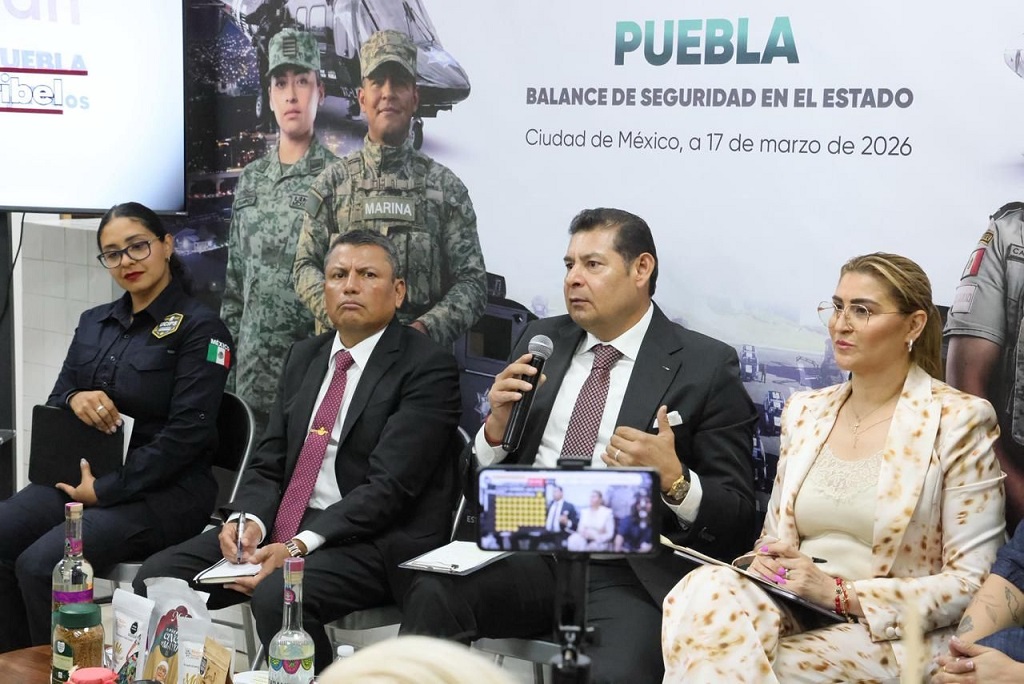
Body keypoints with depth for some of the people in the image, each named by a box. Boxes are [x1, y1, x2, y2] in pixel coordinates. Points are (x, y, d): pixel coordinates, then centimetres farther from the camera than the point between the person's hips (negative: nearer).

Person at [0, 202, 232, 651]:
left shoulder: (199, 328, -5)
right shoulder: (94, 323, 16)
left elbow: (187, 432, -13)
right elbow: (53, 405, 17)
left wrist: (104, 490, -15)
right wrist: (73, 398, -8)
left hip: (163, 491, -6)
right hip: (81, 475, 6)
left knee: (41, 564, -27)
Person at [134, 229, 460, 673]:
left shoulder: (428, 367, -7)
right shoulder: (304, 357, 16)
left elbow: (389, 486, -16)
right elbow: (268, 462, 13)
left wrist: (299, 546, -24)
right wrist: (247, 519, -10)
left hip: (374, 541, -7)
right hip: (280, 526, 7)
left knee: (277, 595, -34)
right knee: (158, 577, -10)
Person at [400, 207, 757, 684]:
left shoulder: (707, 366, 1)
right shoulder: (542, 340, 15)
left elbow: (737, 515, 0)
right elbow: (486, 477, 19)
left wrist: (674, 480, -20)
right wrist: (497, 424, -3)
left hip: (630, 568, -3)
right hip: (527, 549, 4)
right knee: (431, 594, -27)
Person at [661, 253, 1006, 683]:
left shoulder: (957, 421, -2)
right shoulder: (804, 411, 14)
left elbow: (972, 581, -5)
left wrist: (841, 594, -14)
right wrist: (768, 558, -5)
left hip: (892, 638, -5)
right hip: (796, 614, 5)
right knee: (705, 590, -30)